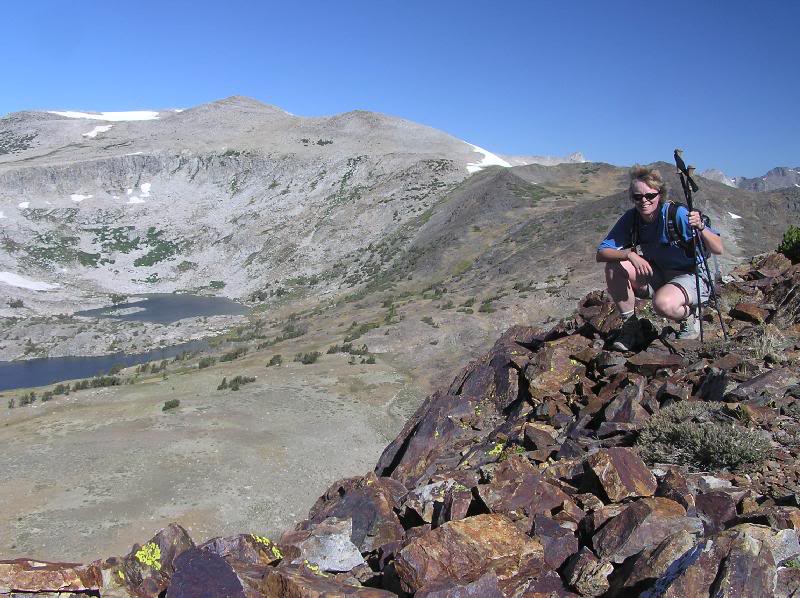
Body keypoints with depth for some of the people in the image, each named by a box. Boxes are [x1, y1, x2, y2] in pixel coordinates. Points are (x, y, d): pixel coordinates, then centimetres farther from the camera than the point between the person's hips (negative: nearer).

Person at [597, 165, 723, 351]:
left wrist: (700, 228, -43)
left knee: (663, 303, -37)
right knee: (614, 266, -18)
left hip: (691, 277, -5)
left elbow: (718, 249, -24)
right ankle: (629, 326, -3)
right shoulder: (631, 218, -8)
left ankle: (690, 318, 0)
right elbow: (602, 253, -13)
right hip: (655, 277, 5)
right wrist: (630, 254, -30)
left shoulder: (677, 214, -22)